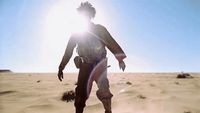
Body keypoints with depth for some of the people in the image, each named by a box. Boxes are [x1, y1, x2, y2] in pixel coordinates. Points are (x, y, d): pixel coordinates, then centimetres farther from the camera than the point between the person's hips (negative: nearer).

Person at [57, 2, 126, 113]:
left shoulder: (99, 29, 5)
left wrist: (120, 59, -14)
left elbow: (112, 44, -2)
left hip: (99, 64, -1)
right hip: (86, 65, 2)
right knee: (81, 91, -3)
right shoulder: (76, 32, 10)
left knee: (103, 88, -13)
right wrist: (61, 68, 10)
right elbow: (68, 51, 11)